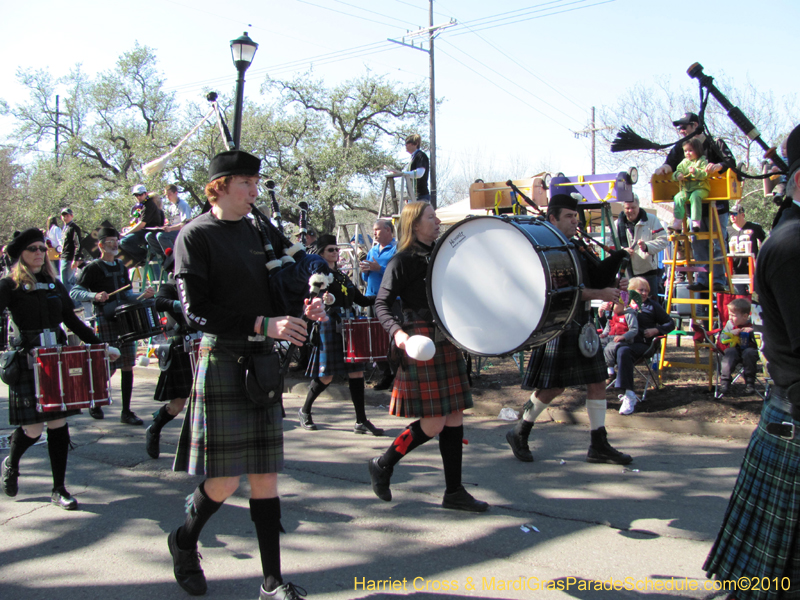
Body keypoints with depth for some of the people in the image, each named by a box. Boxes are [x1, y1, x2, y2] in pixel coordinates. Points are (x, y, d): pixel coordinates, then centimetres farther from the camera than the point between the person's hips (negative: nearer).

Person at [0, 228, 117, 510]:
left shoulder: (55, 285, 14)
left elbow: (72, 322, 18)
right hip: (27, 363, -4)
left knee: (58, 425, 2)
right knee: (32, 429, -2)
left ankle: (59, 489, 11)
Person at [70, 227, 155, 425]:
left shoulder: (121, 266, 16)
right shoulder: (93, 268, -3)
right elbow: (74, 292, -10)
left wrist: (143, 296, 5)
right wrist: (94, 296, -27)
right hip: (105, 322, -6)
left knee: (127, 366, 2)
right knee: (107, 368, -4)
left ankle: (126, 412, 7)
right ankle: (95, 403, 21)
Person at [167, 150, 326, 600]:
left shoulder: (262, 234, 14)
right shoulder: (195, 236, -5)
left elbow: (279, 292, 20)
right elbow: (196, 310, -14)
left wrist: (307, 306, -3)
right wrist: (262, 324, -22)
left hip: (264, 363, 6)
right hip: (220, 362, -5)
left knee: (266, 477, 7)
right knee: (225, 480, -3)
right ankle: (184, 541, 28)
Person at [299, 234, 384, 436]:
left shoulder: (342, 276, 21)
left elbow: (360, 299, 23)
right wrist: (322, 298, -39)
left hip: (348, 326, 7)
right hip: (329, 326, -6)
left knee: (356, 372, 0)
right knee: (326, 376, -3)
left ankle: (361, 421, 4)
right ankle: (305, 411, 20)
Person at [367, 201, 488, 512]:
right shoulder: (403, 261, -7)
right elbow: (382, 304, -11)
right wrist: (397, 332, -27)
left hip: (447, 343, 8)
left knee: (454, 419, 7)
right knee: (432, 424, -7)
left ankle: (454, 492, 16)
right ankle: (382, 465, 13)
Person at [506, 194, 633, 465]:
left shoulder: (579, 246, 14)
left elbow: (595, 278, 19)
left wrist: (611, 285, -2)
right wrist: (600, 294, -22)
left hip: (582, 325, 8)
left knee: (597, 381, 7)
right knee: (553, 387, -2)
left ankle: (599, 445, 15)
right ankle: (519, 434, 18)